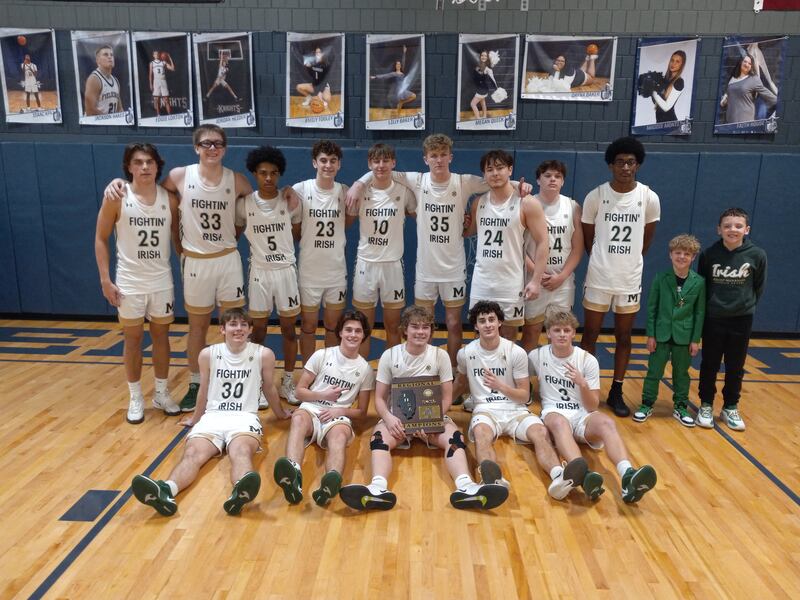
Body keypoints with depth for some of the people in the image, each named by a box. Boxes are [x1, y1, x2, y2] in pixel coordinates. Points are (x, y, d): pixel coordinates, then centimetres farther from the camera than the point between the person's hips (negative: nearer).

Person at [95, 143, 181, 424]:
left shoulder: (170, 199, 0)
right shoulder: (117, 197, -8)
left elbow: (177, 238, 9)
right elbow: (101, 239, -3)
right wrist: (105, 279, -9)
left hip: (162, 281, 2)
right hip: (129, 282, -2)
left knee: (161, 336, 11)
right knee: (133, 339, 7)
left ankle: (162, 393, 25)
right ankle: (135, 398, 20)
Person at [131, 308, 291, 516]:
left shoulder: (263, 355, 0)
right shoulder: (208, 354, 5)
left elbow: (269, 388, 17)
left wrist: (281, 414, 31)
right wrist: (195, 419, 33)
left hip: (244, 417, -2)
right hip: (213, 416, 2)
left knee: (241, 451, -35)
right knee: (192, 453, -28)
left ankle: (240, 492, -66)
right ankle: (165, 492, -56)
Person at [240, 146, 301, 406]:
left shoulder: (290, 201, -3)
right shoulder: (245, 203, -3)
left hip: (286, 270, 0)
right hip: (259, 272, 0)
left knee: (289, 329, 7)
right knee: (258, 331, 6)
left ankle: (288, 383, 20)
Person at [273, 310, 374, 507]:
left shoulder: (365, 369, 11)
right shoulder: (322, 355, 8)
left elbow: (362, 412, 12)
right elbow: (300, 391, 8)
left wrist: (341, 411, -8)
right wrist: (323, 395, -10)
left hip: (339, 416, 0)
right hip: (311, 409, 0)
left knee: (340, 435, -37)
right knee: (298, 418, -38)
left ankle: (332, 482, -67)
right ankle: (293, 476, -63)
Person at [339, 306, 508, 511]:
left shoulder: (440, 356, 0)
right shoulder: (389, 356, 0)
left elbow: (447, 397, 1)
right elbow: (380, 397, 1)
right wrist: (388, 417, -22)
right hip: (398, 417, 0)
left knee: (455, 437, -30)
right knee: (380, 437, -33)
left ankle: (465, 487, -52)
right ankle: (378, 488, -56)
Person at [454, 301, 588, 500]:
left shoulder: (517, 352, 0)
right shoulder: (465, 353, 4)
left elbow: (524, 396, 1)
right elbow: (461, 382, 27)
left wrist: (500, 386, -17)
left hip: (515, 409, 1)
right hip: (485, 410, -1)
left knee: (540, 432, -32)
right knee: (481, 433, -38)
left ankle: (559, 477, -57)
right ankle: (494, 480, -65)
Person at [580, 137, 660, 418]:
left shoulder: (650, 198, -3)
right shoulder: (595, 196, -7)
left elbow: (646, 238, 10)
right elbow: (588, 238, 4)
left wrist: (629, 261, 12)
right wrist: (604, 261, 7)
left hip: (630, 280, 1)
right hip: (598, 278, -1)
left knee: (623, 337, 10)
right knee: (590, 335, 6)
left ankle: (616, 391, 23)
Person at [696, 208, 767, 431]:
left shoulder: (757, 255, -8)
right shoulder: (708, 254, -9)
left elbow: (759, 287, 6)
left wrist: (746, 305, 6)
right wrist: (711, 304, 4)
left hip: (742, 320, 1)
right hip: (713, 319, -1)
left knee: (735, 368, 12)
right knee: (709, 365, 9)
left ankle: (730, 408, 27)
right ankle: (706, 406, 24)